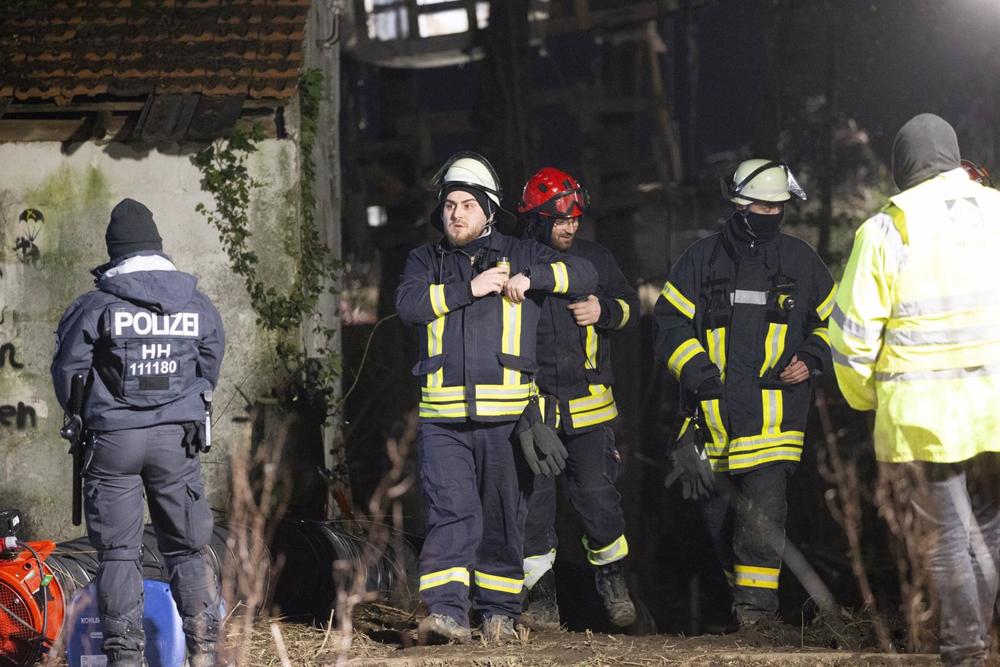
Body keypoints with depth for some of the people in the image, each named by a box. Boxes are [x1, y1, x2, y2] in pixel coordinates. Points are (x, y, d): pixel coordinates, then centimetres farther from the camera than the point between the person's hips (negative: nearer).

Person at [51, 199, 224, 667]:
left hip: (113, 438, -2)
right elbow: (209, 368, 13)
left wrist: (83, 418, 18)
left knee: (118, 552, 3)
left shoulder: (96, 307, -9)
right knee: (186, 548, 10)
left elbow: (67, 370, -1)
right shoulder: (198, 306, 2)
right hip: (178, 436, 2)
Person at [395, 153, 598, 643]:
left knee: (504, 516, 6)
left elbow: (584, 275, 5)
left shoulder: (520, 255, 11)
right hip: (442, 416, 0)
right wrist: (469, 288, -12)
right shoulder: (426, 261, 14)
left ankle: (499, 611, 16)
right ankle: (447, 611, -20)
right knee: (450, 511, -13)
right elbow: (408, 303, -5)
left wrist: (531, 279, -9)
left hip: (506, 415, 0)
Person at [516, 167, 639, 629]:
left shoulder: (595, 261, 8)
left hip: (588, 404, 1)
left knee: (596, 494, -1)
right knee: (533, 501, 0)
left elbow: (630, 306, 14)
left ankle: (611, 579, 20)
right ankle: (541, 598, 8)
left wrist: (604, 310, -5)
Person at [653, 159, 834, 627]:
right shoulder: (702, 260, 6)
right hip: (714, 413, 2)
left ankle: (756, 606, -15)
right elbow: (671, 324, 5)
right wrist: (699, 374, -7)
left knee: (763, 512, -16)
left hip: (774, 410, -2)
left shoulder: (800, 260, 9)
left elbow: (830, 320, 20)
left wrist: (811, 358, 2)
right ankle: (740, 589, 27)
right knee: (719, 515, 9)